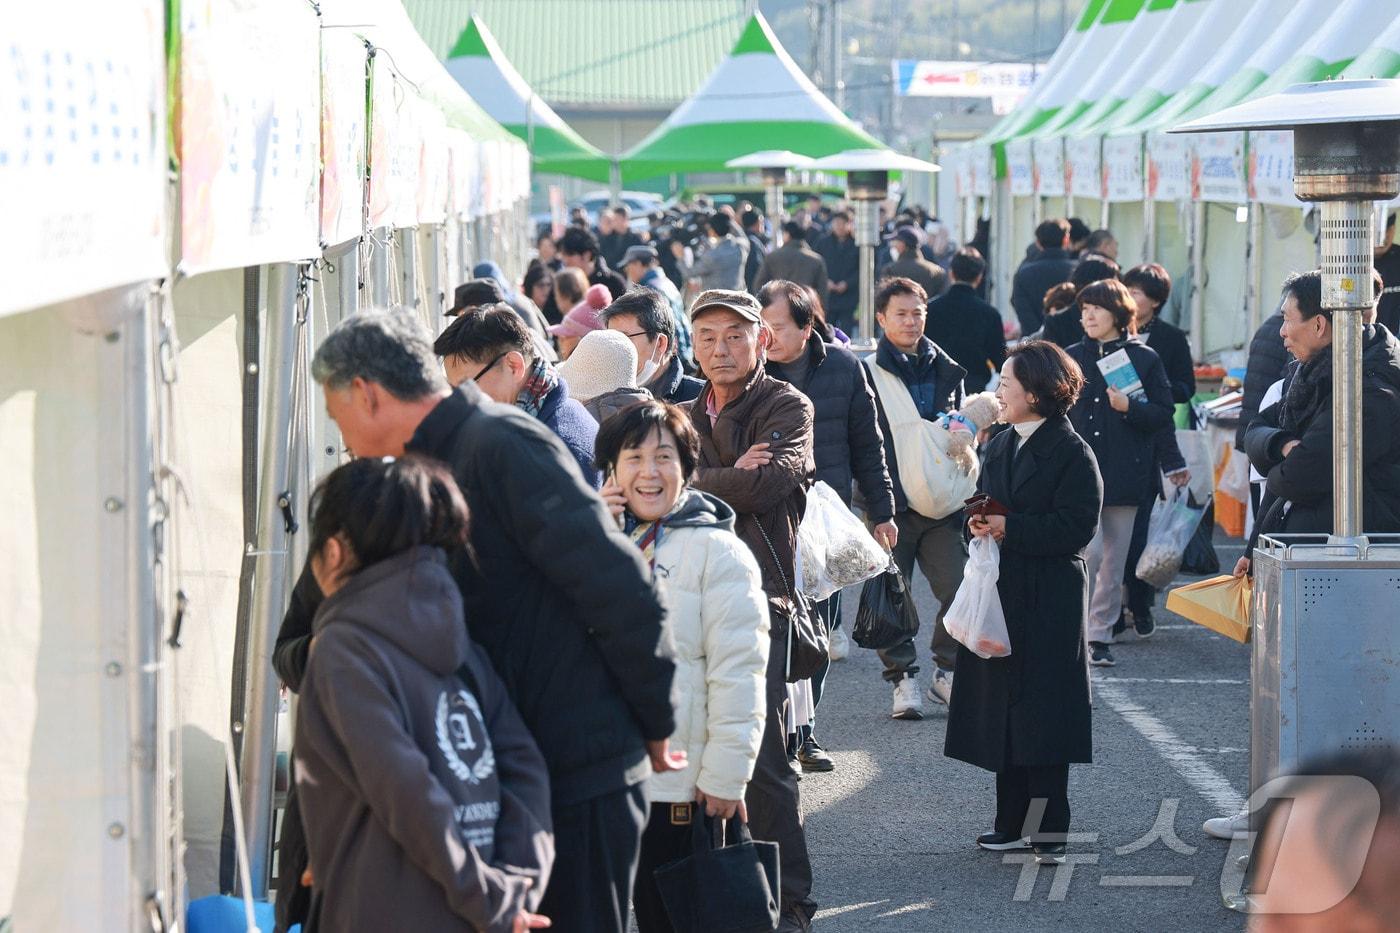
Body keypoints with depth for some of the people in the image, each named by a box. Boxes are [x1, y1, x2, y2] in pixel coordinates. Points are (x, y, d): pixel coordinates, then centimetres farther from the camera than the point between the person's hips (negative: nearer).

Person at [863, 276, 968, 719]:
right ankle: (902, 679, 9)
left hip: (942, 503, 3)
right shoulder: (868, 374, 0)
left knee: (958, 591, -4)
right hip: (892, 506, -3)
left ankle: (947, 673, 12)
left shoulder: (947, 371, 14)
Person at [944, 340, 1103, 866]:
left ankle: (1049, 833, 0)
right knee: (1001, 707, 8)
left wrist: (1010, 529, -20)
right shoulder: (1000, 447, 15)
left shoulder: (1072, 453, -9)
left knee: (1042, 710, -6)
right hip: (1000, 595, 7)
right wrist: (979, 523, -4)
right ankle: (1014, 824, 15)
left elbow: (1076, 527, -16)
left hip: (1048, 600, -7)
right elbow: (983, 505, 20)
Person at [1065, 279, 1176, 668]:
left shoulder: (1145, 359, 4)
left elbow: (1164, 414, 2)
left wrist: (1129, 407, -14)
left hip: (1125, 475, 0)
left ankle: (1100, 636, 14)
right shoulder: (1071, 358, 8)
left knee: (1113, 562, 6)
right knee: (1089, 550, -15)